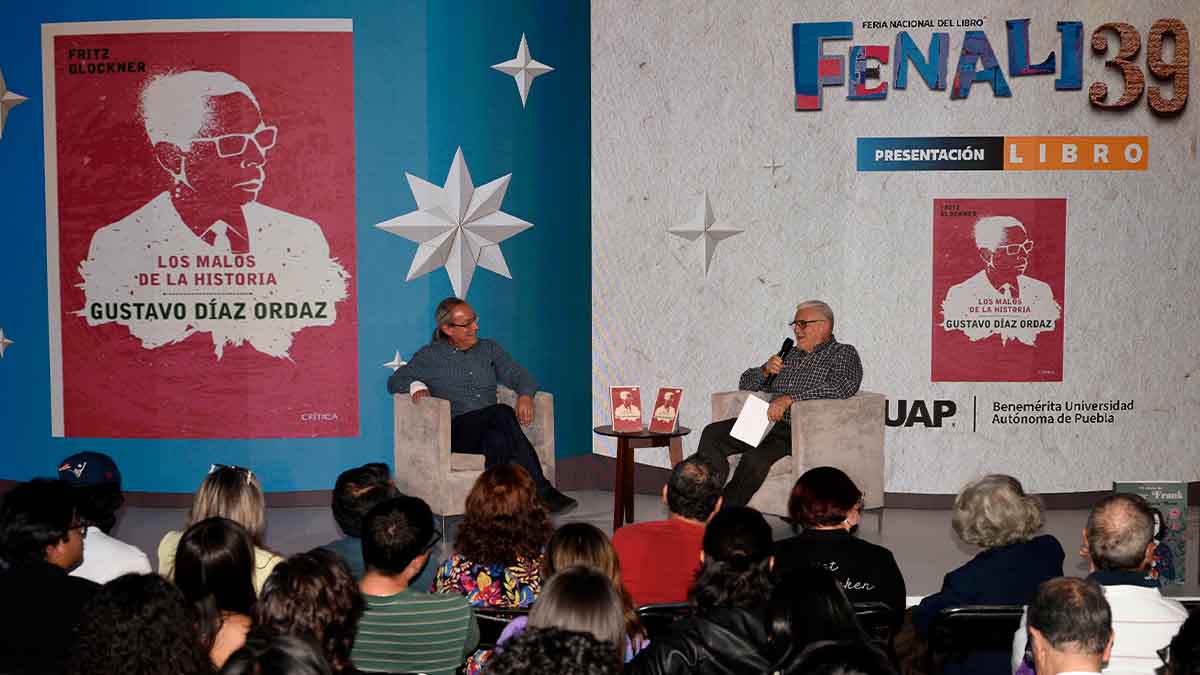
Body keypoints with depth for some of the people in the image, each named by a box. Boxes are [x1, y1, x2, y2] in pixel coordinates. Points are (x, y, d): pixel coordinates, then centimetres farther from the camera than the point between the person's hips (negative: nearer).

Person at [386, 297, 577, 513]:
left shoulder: (489, 349, 22)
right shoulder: (431, 355, 13)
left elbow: (520, 375, 16)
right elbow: (395, 381, 10)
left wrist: (525, 396, -7)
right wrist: (416, 385, -13)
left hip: (490, 428, 3)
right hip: (457, 432, -3)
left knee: (497, 441, -36)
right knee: (502, 412, -33)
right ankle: (542, 491, -38)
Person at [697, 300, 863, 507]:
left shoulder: (843, 354, 6)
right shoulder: (790, 356, 27)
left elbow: (841, 387, -17)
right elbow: (746, 383, 28)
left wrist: (789, 398, -22)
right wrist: (766, 371, 4)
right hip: (768, 425, 7)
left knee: (757, 457, -34)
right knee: (712, 434, -14)